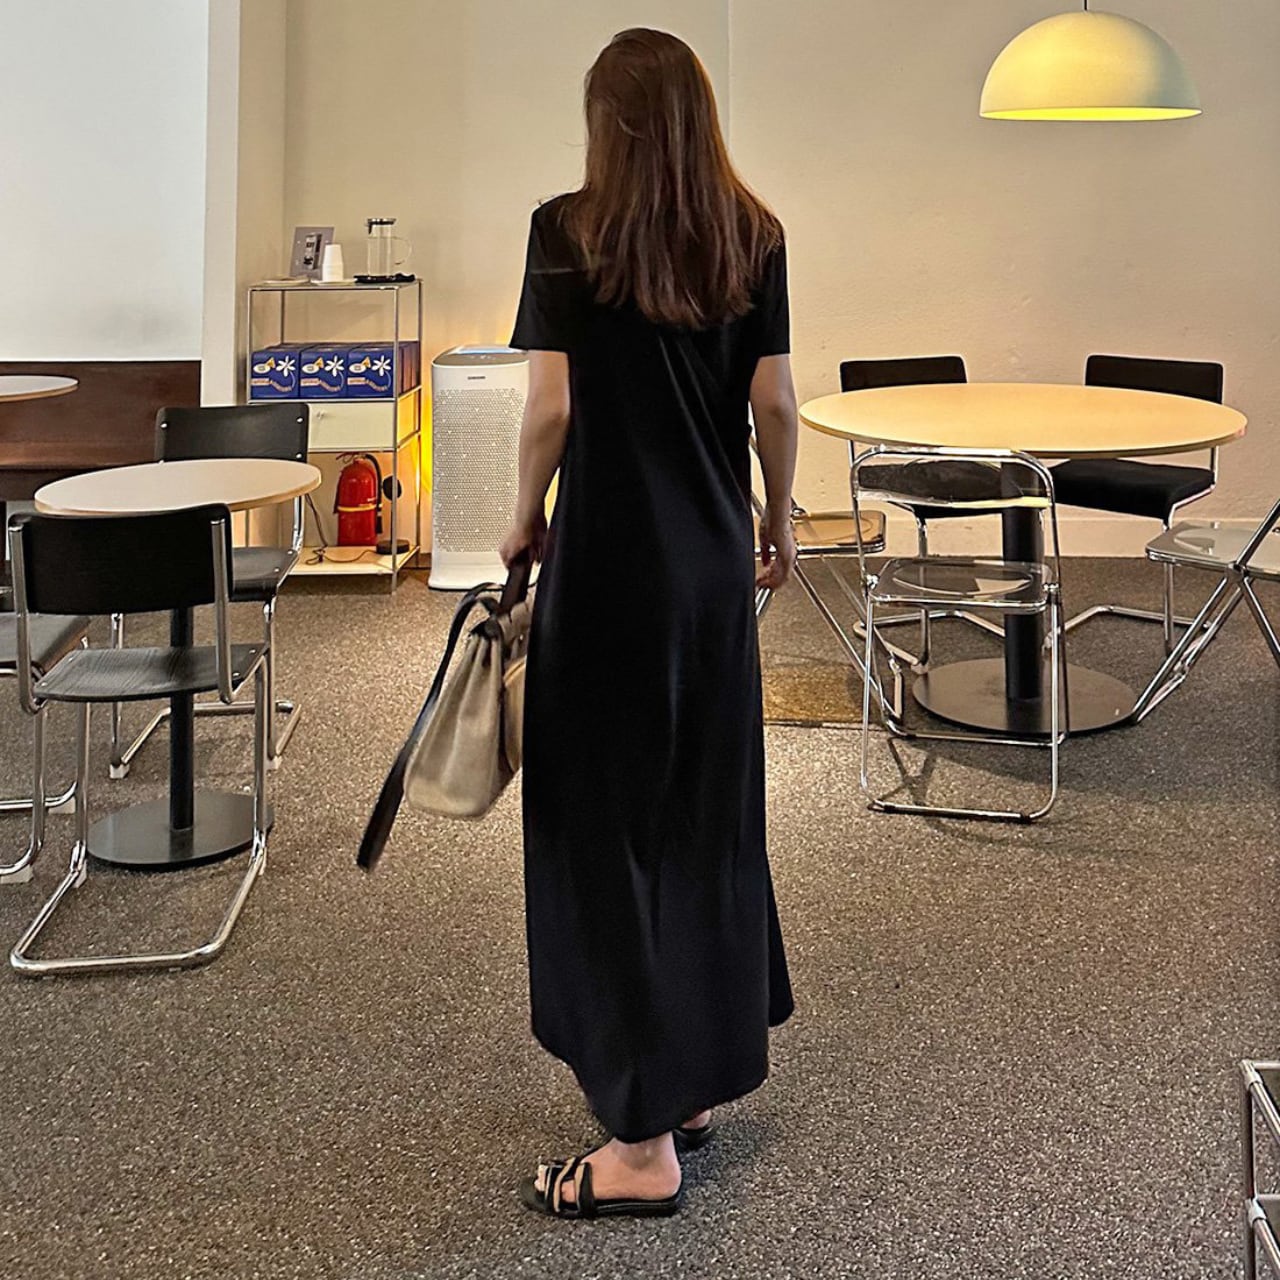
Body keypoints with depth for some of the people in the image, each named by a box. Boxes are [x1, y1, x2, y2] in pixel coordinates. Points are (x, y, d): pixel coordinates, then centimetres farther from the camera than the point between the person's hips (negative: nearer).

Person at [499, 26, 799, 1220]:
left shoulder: (567, 230, -8)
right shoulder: (752, 237, 3)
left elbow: (552, 404, -12)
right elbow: (774, 401, 3)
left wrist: (526, 517, 5)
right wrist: (777, 515, 18)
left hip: (609, 557, -5)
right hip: (715, 562, 5)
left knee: (610, 822, 1)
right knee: (709, 814, 16)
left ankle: (645, 1142, 4)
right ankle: (696, 1075, 27)